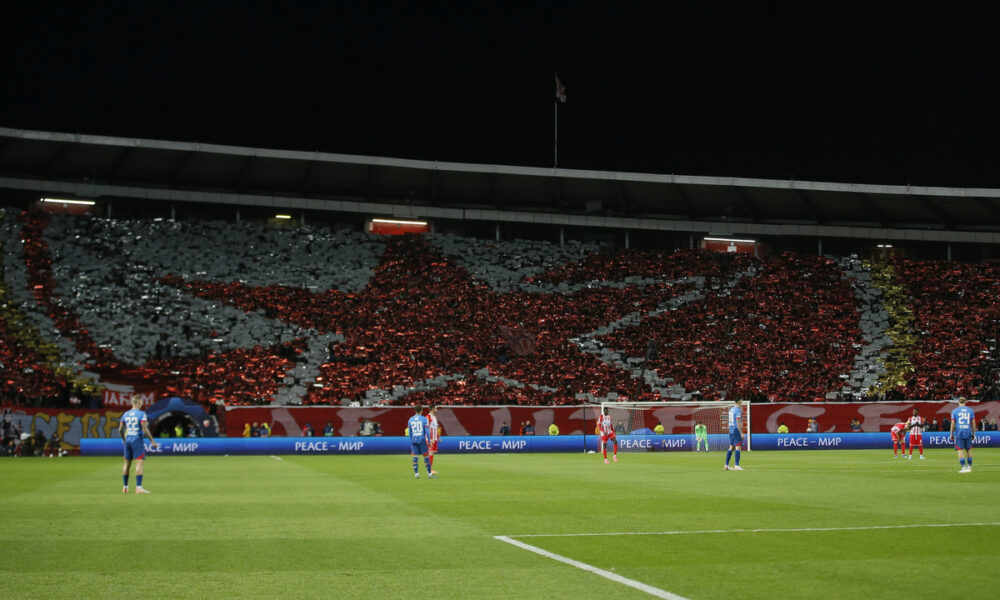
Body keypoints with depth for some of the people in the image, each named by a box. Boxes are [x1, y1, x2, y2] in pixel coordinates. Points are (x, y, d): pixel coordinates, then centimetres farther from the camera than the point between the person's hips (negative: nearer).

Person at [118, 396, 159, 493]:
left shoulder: (125, 414, 9)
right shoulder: (141, 414, -9)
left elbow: (120, 430, 12)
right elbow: (145, 429, -15)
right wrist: (152, 441, -7)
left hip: (127, 440, 6)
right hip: (137, 440, -6)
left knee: (127, 463, 14)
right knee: (140, 462, -7)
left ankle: (125, 487, 19)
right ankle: (138, 487, -15)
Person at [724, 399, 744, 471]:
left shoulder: (731, 409, 13)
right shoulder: (738, 410, -14)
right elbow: (738, 422, -19)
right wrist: (741, 433, -18)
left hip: (731, 430, 9)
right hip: (737, 430, -9)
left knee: (731, 447, 13)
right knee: (738, 447, -9)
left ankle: (726, 465, 13)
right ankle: (736, 466, -14)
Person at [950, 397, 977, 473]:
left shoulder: (954, 411, 1)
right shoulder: (970, 410, 6)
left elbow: (953, 424, -1)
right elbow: (973, 423, 6)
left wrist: (951, 435, 4)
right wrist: (973, 434, 13)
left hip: (959, 433, -2)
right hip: (968, 432, 2)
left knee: (960, 450, -2)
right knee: (969, 450, 13)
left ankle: (964, 467, -8)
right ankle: (969, 467, 18)